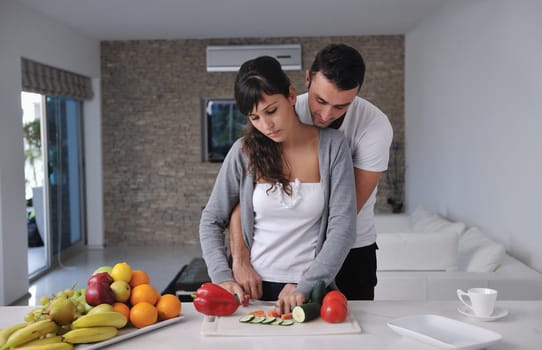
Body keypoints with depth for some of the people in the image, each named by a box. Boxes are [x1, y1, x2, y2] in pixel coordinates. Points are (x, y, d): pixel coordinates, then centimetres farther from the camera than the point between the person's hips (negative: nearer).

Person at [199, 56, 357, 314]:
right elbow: (211, 221, 7)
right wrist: (222, 277, -7)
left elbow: (342, 228, -6)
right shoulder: (244, 152, 0)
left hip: (312, 290, -1)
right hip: (253, 289, 1)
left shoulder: (332, 146, -3)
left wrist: (305, 287, -15)